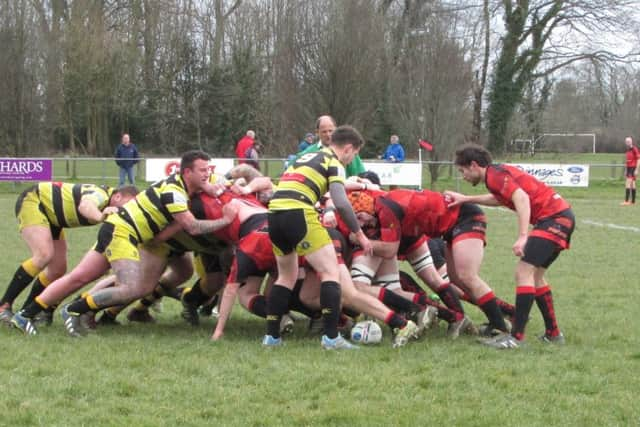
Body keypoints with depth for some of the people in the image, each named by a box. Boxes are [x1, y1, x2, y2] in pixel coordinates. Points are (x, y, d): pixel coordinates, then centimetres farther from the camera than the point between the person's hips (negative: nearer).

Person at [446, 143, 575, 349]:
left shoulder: (494, 175, -11)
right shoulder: (498, 172, 18)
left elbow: (522, 198, -25)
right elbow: (501, 198, 37)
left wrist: (522, 237, -33)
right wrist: (466, 199, 36)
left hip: (554, 218, -10)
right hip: (561, 216, 10)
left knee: (524, 272, -14)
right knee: (535, 275, 17)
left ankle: (516, 336, -18)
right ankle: (553, 333, 21)